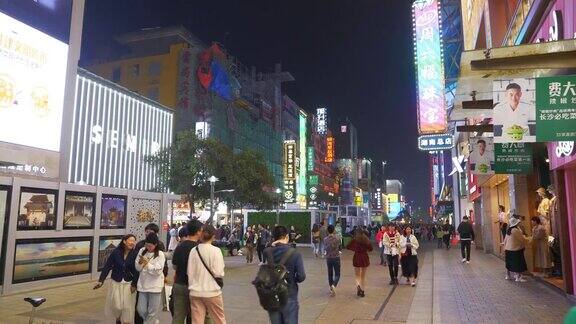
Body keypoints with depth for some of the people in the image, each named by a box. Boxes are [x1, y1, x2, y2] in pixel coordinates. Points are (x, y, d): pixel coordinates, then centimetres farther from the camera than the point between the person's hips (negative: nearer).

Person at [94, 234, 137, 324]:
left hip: (128, 284, 0)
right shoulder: (116, 252, -9)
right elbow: (107, 266, -5)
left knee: (127, 307, 2)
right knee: (116, 306, 6)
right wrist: (101, 281, -7)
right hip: (116, 283, 0)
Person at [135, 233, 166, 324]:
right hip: (142, 285, 4)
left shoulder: (160, 255, -9)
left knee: (152, 312, 4)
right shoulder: (142, 251, 2)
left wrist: (147, 264, -19)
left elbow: (158, 271, -13)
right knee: (141, 310, 10)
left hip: (155, 286, -4)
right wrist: (140, 263, -15)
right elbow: (138, 268, 5)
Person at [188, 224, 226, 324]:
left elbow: (190, 272, 1)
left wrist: (192, 285, 14)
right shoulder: (216, 250, -13)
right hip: (212, 291, -3)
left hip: (195, 292, 3)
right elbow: (219, 273, -15)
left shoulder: (193, 250, -2)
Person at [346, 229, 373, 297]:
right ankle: (362, 291, 18)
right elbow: (370, 248, 3)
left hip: (357, 257, -2)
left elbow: (348, 247, -5)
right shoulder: (366, 239, -3)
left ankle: (358, 285, -17)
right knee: (363, 276, 15)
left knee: (357, 275, 12)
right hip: (365, 258, 2)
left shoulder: (354, 240, -8)